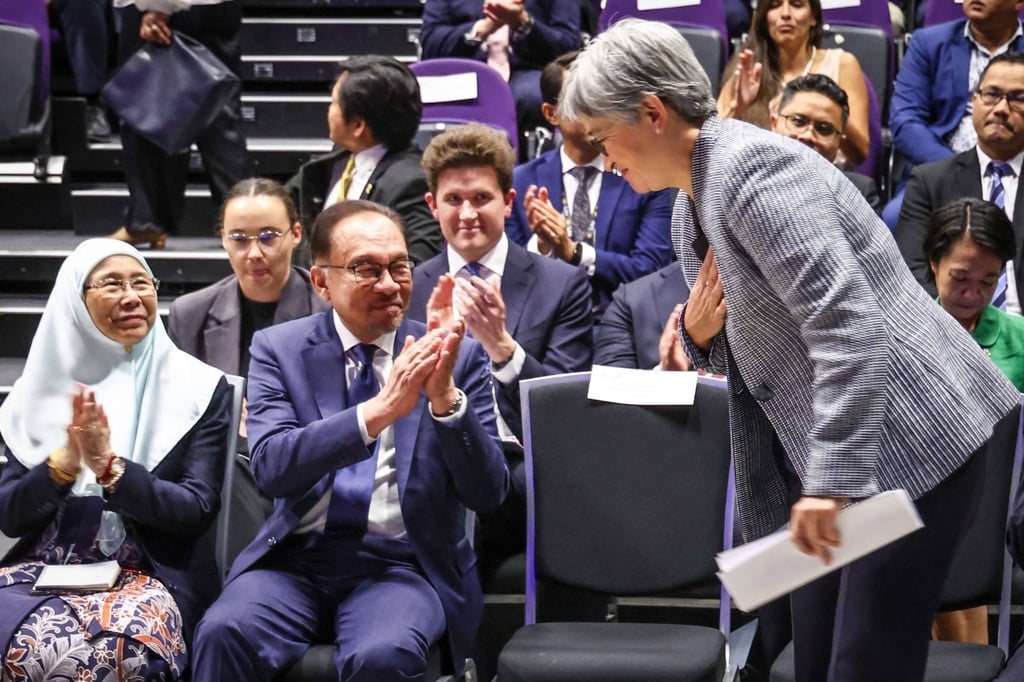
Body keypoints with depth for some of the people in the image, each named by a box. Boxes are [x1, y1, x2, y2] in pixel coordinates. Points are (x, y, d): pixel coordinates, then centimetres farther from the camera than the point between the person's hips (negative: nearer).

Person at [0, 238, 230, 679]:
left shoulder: (200, 388, 5)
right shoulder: (43, 389, 11)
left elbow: (198, 511, -3)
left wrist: (110, 467, -16)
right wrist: (64, 462, -12)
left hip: (151, 575, -2)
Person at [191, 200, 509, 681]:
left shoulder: (459, 357, 4)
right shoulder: (278, 349, 5)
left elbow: (488, 494, -2)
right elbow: (271, 468, -12)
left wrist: (446, 399, -19)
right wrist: (379, 409, -24)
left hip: (403, 564, 0)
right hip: (297, 558, 1)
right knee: (224, 634, -30)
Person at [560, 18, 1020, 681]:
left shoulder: (752, 168, -16)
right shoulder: (691, 214, 15)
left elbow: (848, 326, -26)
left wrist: (831, 481, -31)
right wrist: (699, 336, 0)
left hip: (911, 443, -10)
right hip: (826, 460, 10)